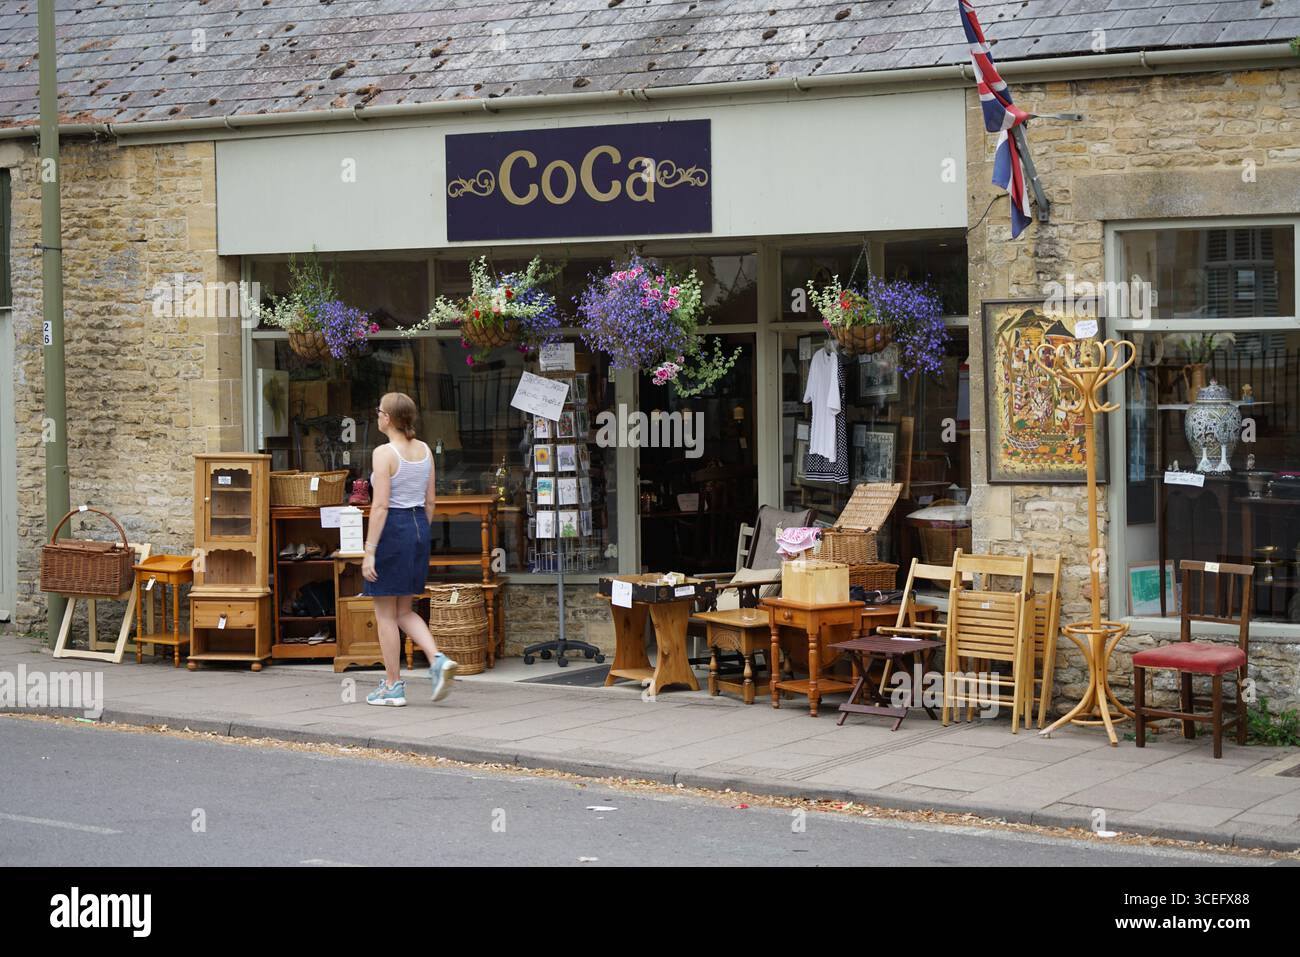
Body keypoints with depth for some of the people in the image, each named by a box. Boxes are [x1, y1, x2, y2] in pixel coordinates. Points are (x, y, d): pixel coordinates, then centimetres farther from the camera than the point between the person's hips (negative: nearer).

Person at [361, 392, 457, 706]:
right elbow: (430, 501, 12)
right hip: (419, 526, 7)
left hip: (392, 528, -7)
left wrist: (369, 551, -15)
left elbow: (380, 505, -17)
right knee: (404, 612, 17)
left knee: (385, 614, 5)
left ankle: (393, 687, 8)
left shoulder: (384, 453, -14)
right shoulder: (424, 450, 7)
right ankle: (438, 660, -4)